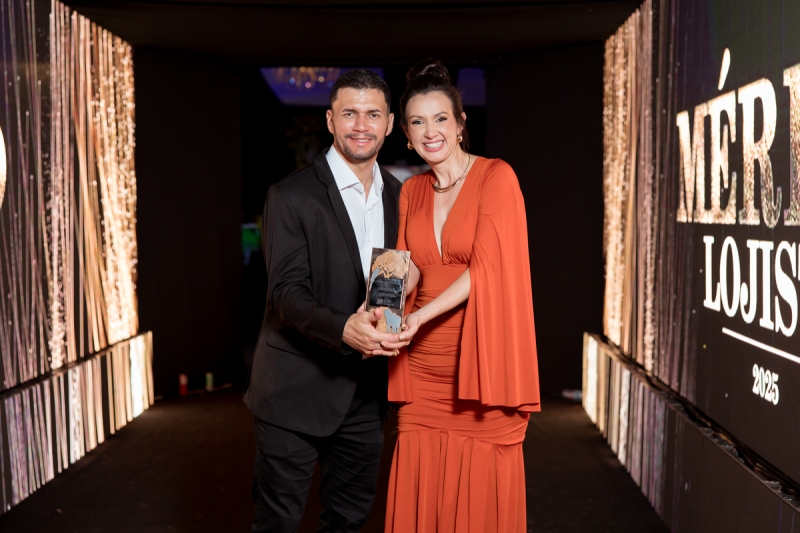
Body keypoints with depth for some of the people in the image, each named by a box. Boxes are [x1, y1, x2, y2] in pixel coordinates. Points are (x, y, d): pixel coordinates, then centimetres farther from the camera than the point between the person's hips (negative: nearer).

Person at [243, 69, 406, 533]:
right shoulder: (292, 196, -10)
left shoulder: (399, 196, 8)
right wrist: (344, 329, -34)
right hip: (297, 390, -5)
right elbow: (286, 292, -17)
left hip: (366, 390, 5)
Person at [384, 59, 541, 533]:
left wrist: (422, 314, -23)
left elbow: (487, 268, -13)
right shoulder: (411, 192, 13)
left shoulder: (496, 176, -5)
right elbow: (412, 267, 10)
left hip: (480, 366, -5)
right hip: (423, 372, 5)